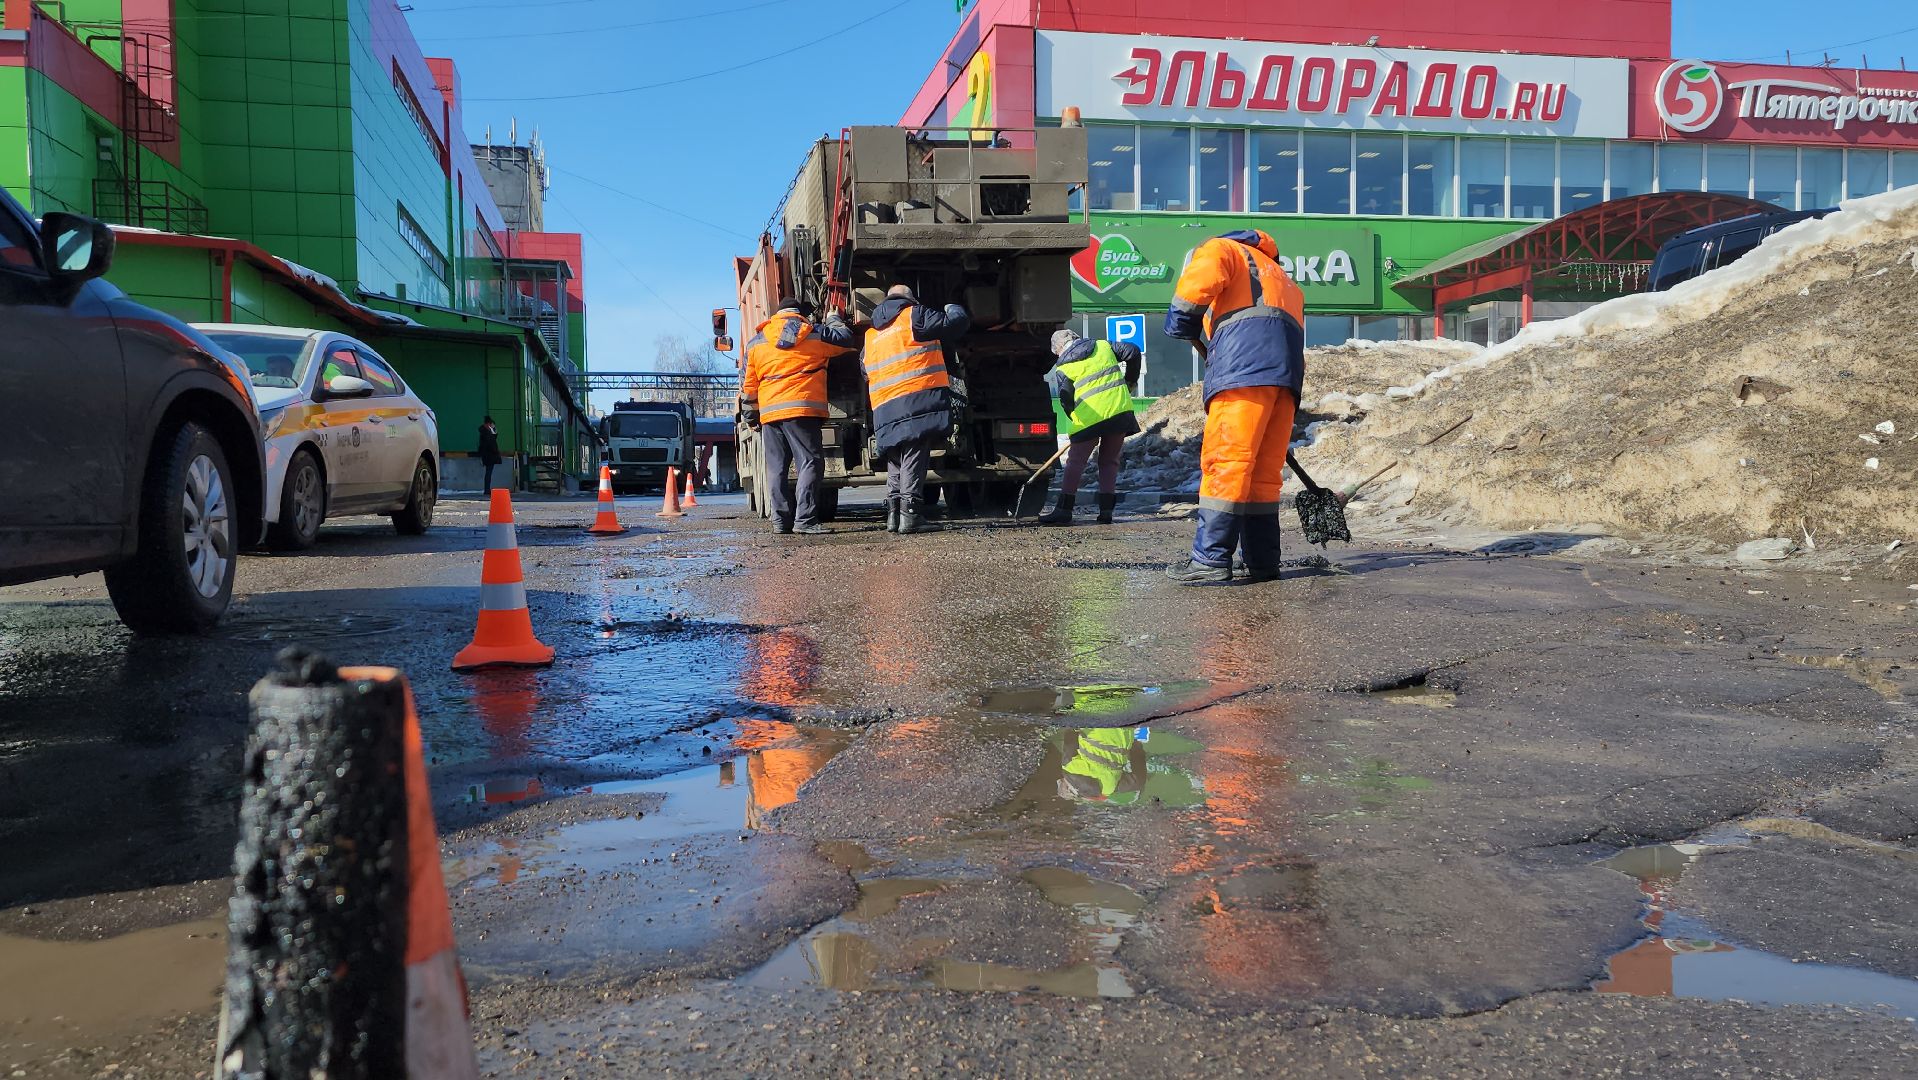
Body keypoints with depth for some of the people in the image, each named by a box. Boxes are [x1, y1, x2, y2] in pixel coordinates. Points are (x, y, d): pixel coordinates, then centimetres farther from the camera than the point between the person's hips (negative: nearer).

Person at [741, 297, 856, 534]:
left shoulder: (756, 342, 15)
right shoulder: (814, 334, 5)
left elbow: (748, 386, 15)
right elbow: (847, 340, 19)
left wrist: (751, 416, 23)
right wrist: (834, 320, 37)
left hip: (769, 413, 4)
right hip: (802, 410, -4)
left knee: (776, 468, 9)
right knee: (810, 463, -4)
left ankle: (781, 519, 8)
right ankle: (804, 519, -14)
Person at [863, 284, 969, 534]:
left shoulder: (870, 336, 26)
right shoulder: (914, 315, 6)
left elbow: (867, 376, 29)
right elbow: (959, 322, 3)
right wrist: (952, 308, 27)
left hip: (885, 409, 6)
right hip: (919, 401, -6)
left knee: (896, 464, 15)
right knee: (913, 460, -9)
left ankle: (893, 514, 11)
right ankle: (910, 513, -16)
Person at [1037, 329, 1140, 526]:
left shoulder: (1063, 367, 4)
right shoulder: (1104, 346, 13)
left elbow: (1065, 400, 3)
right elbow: (1133, 352, 10)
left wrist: (1076, 421, 17)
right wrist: (1130, 380, 22)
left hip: (1089, 418, -3)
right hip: (1120, 411, 3)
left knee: (1075, 463, 5)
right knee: (1109, 462, 12)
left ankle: (1064, 510, 4)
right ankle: (1106, 511, 7)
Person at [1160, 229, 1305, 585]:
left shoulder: (1220, 248, 18)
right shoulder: (1279, 275, 41)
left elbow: (1199, 279, -8)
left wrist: (1182, 324, 8)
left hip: (1247, 362, -8)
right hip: (1288, 371, 8)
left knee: (1225, 462, -11)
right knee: (1265, 472, 9)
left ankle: (1211, 559, -16)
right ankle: (1262, 563, 8)